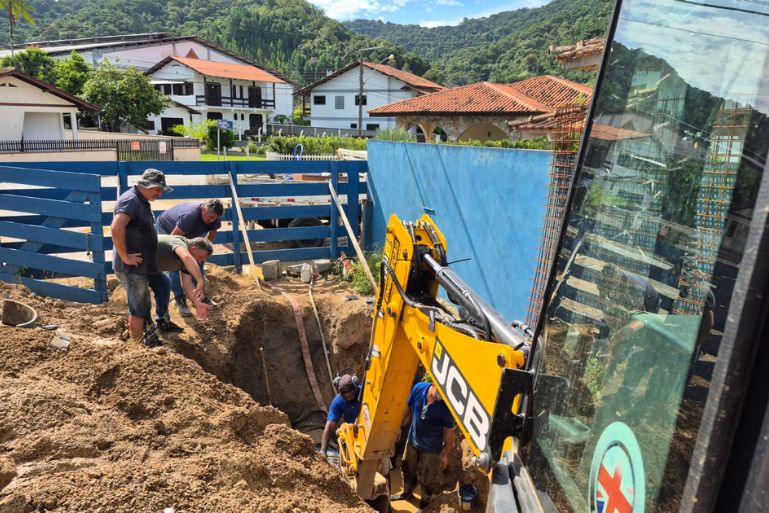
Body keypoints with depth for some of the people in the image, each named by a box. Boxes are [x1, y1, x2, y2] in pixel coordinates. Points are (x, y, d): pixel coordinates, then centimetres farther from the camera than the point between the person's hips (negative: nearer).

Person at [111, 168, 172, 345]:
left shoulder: (142, 201, 14)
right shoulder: (131, 200, -17)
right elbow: (116, 228, -31)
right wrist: (125, 257, -25)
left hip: (140, 266, 10)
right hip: (132, 267, -10)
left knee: (138, 306, 20)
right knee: (138, 309, 0)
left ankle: (134, 339, 33)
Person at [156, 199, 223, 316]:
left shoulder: (214, 217, -21)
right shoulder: (190, 216, -42)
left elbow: (212, 233, -2)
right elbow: (173, 238, -36)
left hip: (188, 234, 7)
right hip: (166, 229, -7)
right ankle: (179, 300, -8)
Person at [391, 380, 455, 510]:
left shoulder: (446, 406, -31)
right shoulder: (418, 388, -22)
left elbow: (449, 431, -16)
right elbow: (408, 409, -4)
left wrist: (446, 454, -7)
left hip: (431, 448, -4)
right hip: (413, 440, 4)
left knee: (427, 479, 17)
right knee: (408, 469, 28)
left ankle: (425, 503, 45)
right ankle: (407, 493, 56)